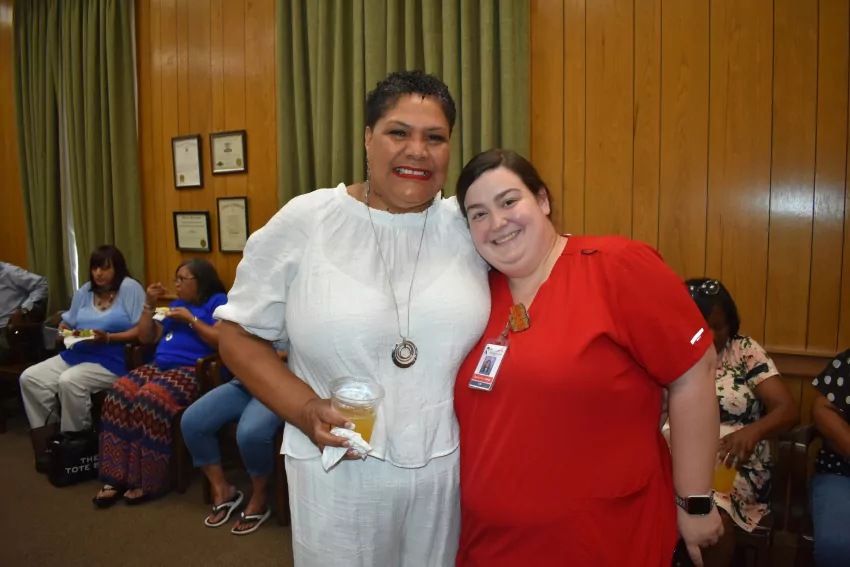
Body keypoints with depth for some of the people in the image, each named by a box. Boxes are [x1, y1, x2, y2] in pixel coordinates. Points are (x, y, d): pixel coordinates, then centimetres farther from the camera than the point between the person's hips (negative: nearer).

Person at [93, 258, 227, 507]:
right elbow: (146, 338, 25)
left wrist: (190, 319, -8)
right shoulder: (176, 304, 27)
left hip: (193, 370, -7)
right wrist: (150, 303, 16)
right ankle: (116, 477, -19)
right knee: (119, 393, -21)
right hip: (159, 365, 7)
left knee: (149, 399, -32)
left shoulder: (217, 301, 5)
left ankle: (148, 481, -21)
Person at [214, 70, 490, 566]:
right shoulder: (304, 222, -7)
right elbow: (239, 335, -2)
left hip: (451, 470, 2)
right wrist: (304, 408, -15)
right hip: (338, 475, -2)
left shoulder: (470, 227, -2)